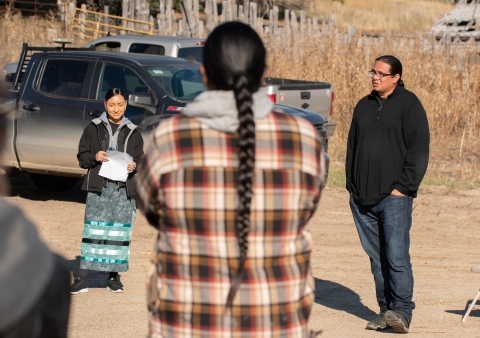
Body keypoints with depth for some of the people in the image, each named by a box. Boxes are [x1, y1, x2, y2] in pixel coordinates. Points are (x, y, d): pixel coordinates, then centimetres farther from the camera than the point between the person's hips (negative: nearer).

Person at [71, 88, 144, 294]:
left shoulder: (133, 132, 10)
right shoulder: (93, 128, 7)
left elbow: (140, 160, 12)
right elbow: (82, 157, 7)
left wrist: (134, 166, -10)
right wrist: (95, 157, -13)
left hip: (124, 189, 2)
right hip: (98, 187, -1)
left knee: (119, 232, 2)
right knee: (93, 231, -5)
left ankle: (113, 277, 11)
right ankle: (82, 279, -5)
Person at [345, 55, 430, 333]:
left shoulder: (409, 105, -2)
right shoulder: (364, 106, 16)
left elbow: (419, 150, -7)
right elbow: (352, 146, 21)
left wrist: (403, 186, -12)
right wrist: (352, 184, 12)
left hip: (394, 196, -6)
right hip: (363, 197, 6)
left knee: (396, 256, -11)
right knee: (377, 257, 7)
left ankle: (402, 312, -10)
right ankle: (386, 310, 12)